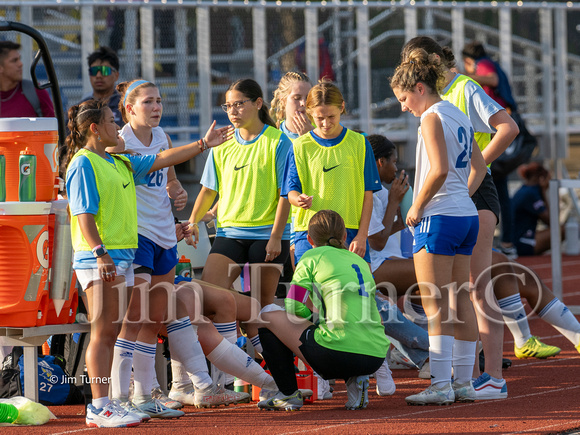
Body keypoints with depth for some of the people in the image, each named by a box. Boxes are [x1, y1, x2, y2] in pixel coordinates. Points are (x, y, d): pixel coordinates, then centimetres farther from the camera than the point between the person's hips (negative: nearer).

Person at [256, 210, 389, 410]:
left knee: (268, 314, 14)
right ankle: (355, 380, 13)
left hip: (337, 355, -6)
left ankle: (288, 394, 12)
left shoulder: (312, 257, 6)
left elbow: (294, 308, 2)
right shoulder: (360, 261, 23)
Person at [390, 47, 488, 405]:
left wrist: (417, 207, -12)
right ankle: (464, 382, 13)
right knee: (460, 299, 11)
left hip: (439, 217, -9)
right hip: (467, 215, 9)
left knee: (436, 306, -6)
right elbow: (479, 167, 22)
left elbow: (440, 170, -21)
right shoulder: (459, 116, 15)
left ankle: (440, 386, -8)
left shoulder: (432, 117, -11)